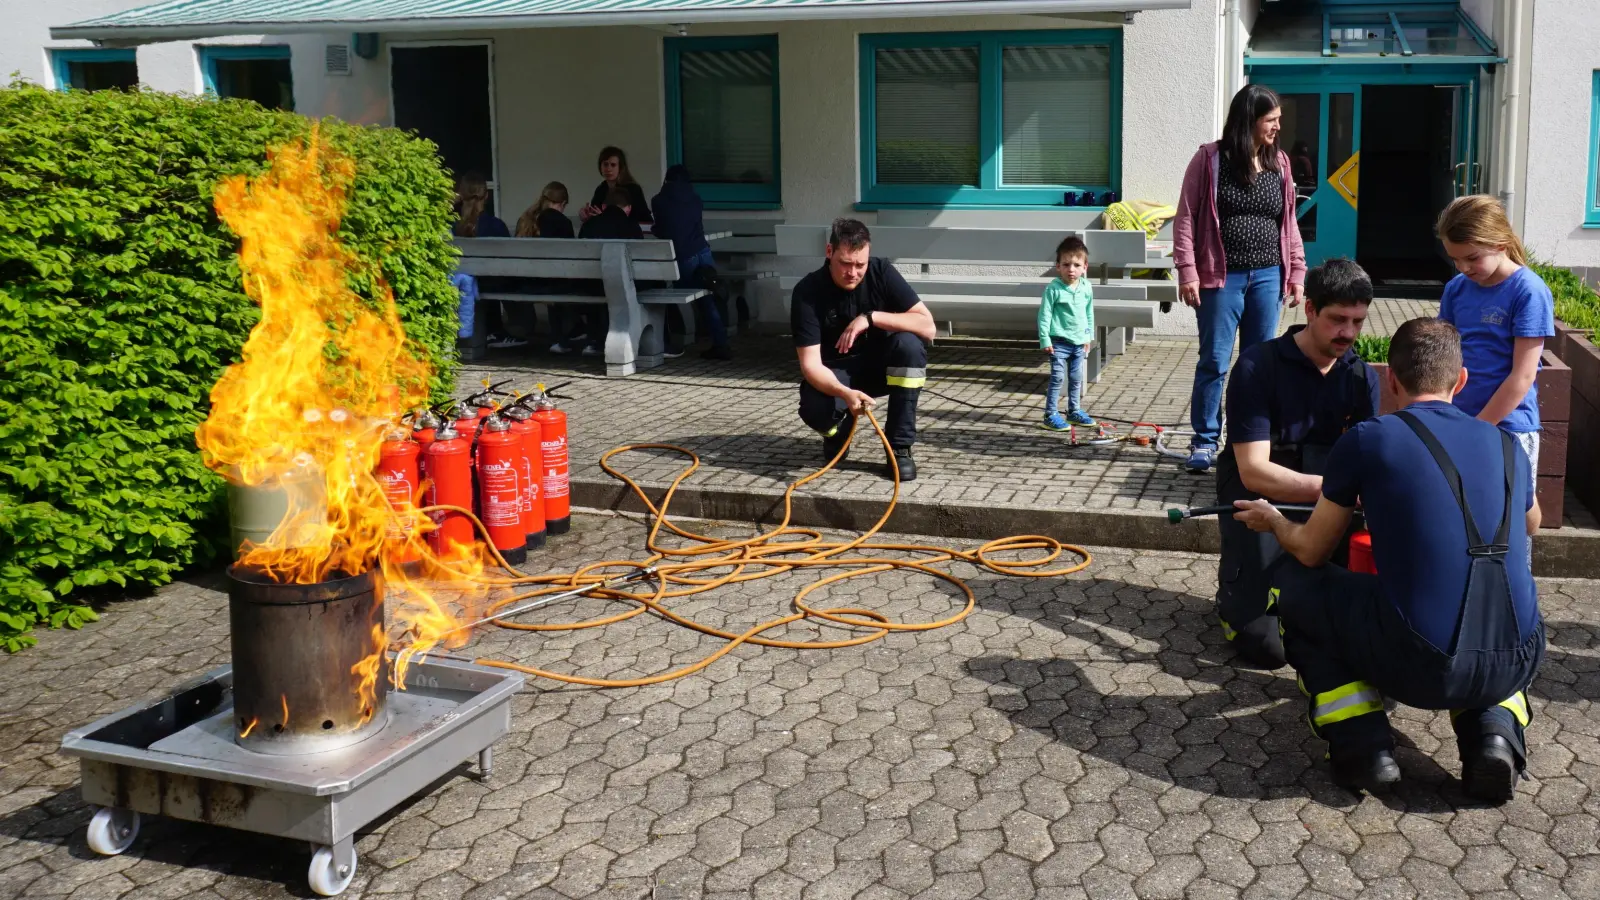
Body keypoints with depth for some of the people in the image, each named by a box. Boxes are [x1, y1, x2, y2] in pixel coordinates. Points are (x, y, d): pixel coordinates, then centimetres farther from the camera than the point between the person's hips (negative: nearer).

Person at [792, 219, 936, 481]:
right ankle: (838, 431, 7)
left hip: (879, 365, 2)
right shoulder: (807, 292, -21)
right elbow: (811, 364, -26)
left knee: (909, 344, -31)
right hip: (836, 373, -2)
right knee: (814, 409, -35)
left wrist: (871, 318, -33)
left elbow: (927, 326, -22)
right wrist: (845, 393, -45)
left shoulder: (882, 273, -16)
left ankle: (899, 447, -19)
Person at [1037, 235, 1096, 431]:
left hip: (1079, 341, 6)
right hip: (1059, 341, -6)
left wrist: (1089, 336, 16)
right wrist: (1045, 339, -13)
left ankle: (1074, 411, 27)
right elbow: (1044, 314, -11)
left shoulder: (1086, 288, 2)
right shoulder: (1053, 288, -14)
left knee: (1076, 378, 15)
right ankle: (1051, 415, 1)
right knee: (1058, 378, -5)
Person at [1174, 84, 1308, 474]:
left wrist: (1297, 272, 9)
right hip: (1222, 277, -4)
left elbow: (1289, 222, 14)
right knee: (1214, 362, 0)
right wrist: (1187, 271, -11)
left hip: (1267, 277, 4)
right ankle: (1205, 441, 10)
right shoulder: (1210, 159, -4)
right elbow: (1186, 217, -5)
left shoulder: (1278, 163, 10)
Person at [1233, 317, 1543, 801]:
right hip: (1517, 665, 5)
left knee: (1294, 584, 17)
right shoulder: (1507, 447, 11)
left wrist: (1273, 520, 30)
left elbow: (1310, 552, 7)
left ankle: (1362, 746, 9)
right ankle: (1493, 731, 12)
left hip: (1418, 666, -5)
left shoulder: (1368, 440, -2)